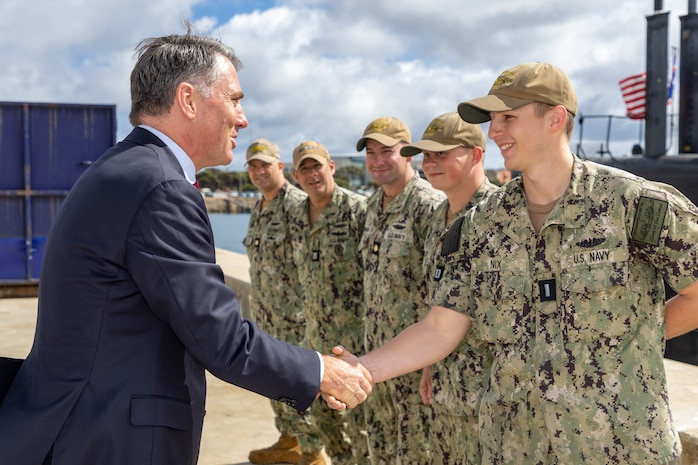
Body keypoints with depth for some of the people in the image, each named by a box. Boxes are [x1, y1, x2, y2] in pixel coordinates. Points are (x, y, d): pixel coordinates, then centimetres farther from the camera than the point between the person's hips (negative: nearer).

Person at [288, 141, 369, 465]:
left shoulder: (358, 210, -13)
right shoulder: (297, 219, 9)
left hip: (355, 334, -7)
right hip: (317, 334, 8)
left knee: (358, 417, -1)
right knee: (322, 412, 18)